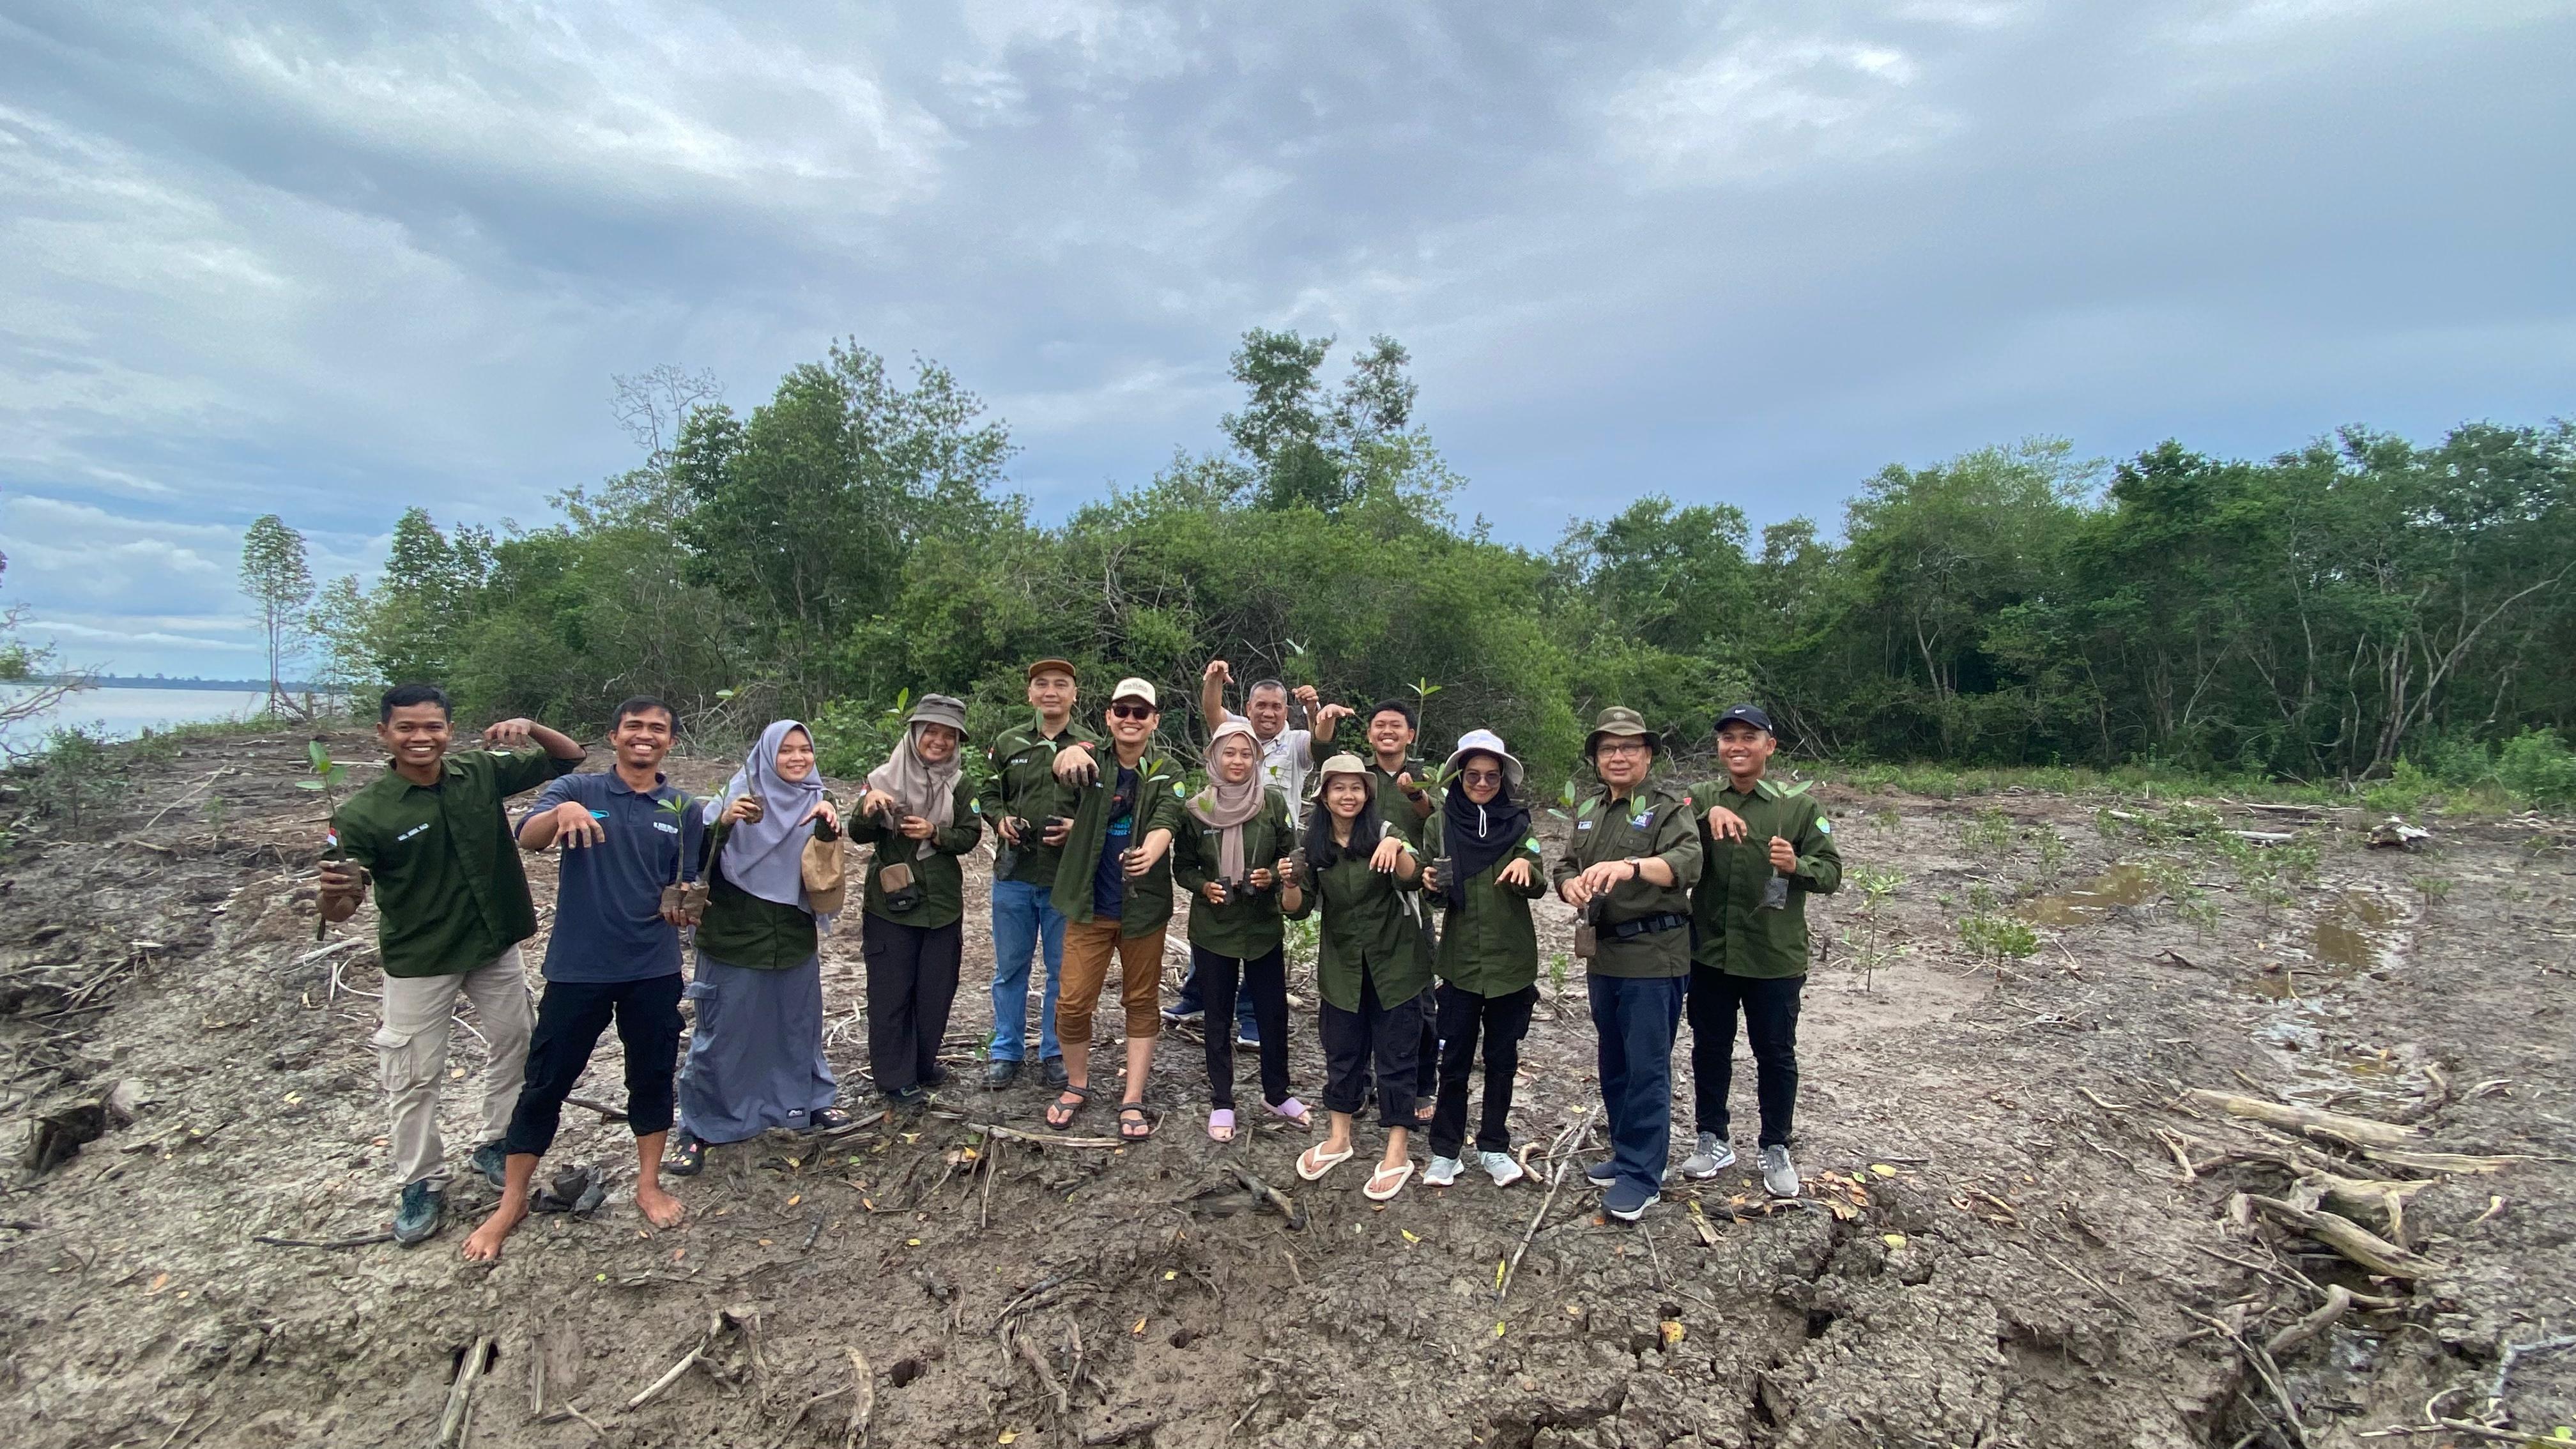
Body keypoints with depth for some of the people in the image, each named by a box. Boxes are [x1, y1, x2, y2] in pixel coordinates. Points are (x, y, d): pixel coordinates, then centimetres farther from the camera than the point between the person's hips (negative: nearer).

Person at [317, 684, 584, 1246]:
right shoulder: (364, 813, -18)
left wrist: (530, 728, -22)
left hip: (496, 947, 4)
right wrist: (336, 892, -40)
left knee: (513, 1048, 17)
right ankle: (422, 1184, 27)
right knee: (415, 1077, 7)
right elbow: (338, 911, -15)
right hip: (419, 962, -3)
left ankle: (495, 1147, 39)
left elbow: (570, 759, -2)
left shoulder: (481, 773, -10)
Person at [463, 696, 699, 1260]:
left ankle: (649, 1185, 29)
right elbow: (528, 839, -21)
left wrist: (683, 906, -12)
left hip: (654, 969, 2)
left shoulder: (682, 810, 4)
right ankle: (511, 1202, 23)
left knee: (653, 1077, 11)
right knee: (546, 1082, 7)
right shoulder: (577, 789, -3)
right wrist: (562, 813, -42)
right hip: (578, 967, -2)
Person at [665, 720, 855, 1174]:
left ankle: (807, 1102, 34)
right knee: (722, 1033, 3)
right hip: (734, 936, -4)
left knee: (799, 1024, 16)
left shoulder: (816, 803, 3)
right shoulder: (737, 794, -9)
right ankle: (698, 1129, 17)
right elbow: (698, 855, -15)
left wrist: (829, 822, -31)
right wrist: (723, 822, -35)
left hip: (795, 937, 4)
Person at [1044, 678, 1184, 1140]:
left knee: (1142, 1002, 8)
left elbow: (1166, 823, -21)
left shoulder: (1166, 776, -3)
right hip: (1090, 906, 0)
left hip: (1145, 907, 0)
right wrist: (1068, 755, -52)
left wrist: (1150, 852, -45)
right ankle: (1076, 1084, 26)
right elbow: (1063, 767, -26)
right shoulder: (1091, 763, -2)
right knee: (1073, 1002, 2)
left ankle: (1132, 1101, 20)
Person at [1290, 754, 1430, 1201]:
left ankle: (1397, 1152, 15)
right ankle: (1339, 1139, 31)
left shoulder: (1383, 833, -9)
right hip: (1341, 966, 3)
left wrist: (1396, 848, -46)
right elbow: (1301, 909, 0)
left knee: (1394, 1055, 4)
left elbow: (1411, 879, -26)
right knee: (1341, 1051, 14)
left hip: (1393, 963, -3)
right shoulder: (1315, 845, 0)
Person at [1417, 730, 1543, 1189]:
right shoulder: (1440, 824, 0)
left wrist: (1526, 866, -26)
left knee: (1502, 1057, 11)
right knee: (1455, 1060, 5)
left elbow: (1538, 888, -4)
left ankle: (1494, 1147, 26)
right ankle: (1445, 1150, 17)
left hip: (1512, 961, 1)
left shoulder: (1517, 821, 0)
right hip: (1460, 960, -1)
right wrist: (1432, 886, -20)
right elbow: (1437, 895, 3)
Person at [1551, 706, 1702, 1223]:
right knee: (1614, 1062, 16)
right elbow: (1565, 867, 15)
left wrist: (1630, 866, -43)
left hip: (1653, 955, -7)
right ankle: (1628, 1153, 30)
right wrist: (1570, 885, -10)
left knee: (1647, 1066, -3)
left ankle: (1641, 1174, 6)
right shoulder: (1588, 811, 14)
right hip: (1603, 954, 7)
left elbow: (1686, 862, -24)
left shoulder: (1668, 807, -7)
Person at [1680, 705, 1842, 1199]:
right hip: (1709, 952, 2)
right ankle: (1713, 1140, 32)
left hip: (1775, 956, -2)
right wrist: (1708, 813, -30)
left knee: (1776, 1055, 12)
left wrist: (1797, 865, -22)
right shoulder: (1701, 799, 0)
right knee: (1709, 1049, 15)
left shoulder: (1800, 806, -4)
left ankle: (1776, 1149, 30)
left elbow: (1831, 873, -3)